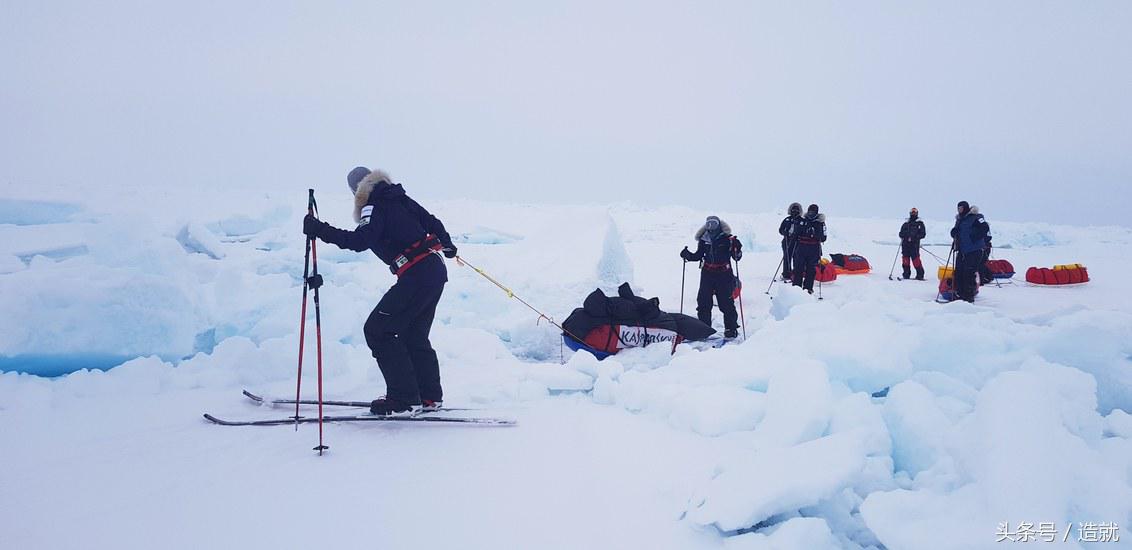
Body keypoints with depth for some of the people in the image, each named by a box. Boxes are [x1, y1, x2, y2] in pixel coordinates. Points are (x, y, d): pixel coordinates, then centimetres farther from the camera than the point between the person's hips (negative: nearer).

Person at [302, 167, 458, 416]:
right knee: (414, 335, 20)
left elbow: (360, 240, -22)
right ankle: (429, 396, 24)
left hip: (416, 277, -9)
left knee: (377, 330, -3)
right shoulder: (399, 197, 16)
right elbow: (430, 220, 23)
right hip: (436, 269, 9)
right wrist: (447, 244, 39)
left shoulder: (373, 206, -6)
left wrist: (321, 230, -25)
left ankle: (404, 399, -4)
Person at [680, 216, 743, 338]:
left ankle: (731, 329, 9)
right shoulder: (703, 239, 5)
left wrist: (737, 249, -23)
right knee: (703, 302, 2)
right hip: (707, 274, 4)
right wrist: (687, 255, -1)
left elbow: (737, 257, -3)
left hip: (724, 274, -3)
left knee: (726, 303, -3)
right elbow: (698, 255, 16)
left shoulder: (727, 239, -5)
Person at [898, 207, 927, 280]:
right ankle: (906, 274, 8)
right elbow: (901, 234, 19)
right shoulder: (905, 224, 19)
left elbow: (923, 234, 0)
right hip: (905, 244, 4)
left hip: (914, 244, -4)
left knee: (915, 259, -13)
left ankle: (920, 275, -9)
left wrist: (915, 237, -14)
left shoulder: (919, 224, 8)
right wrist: (904, 235, -4)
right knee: (905, 259, 0)